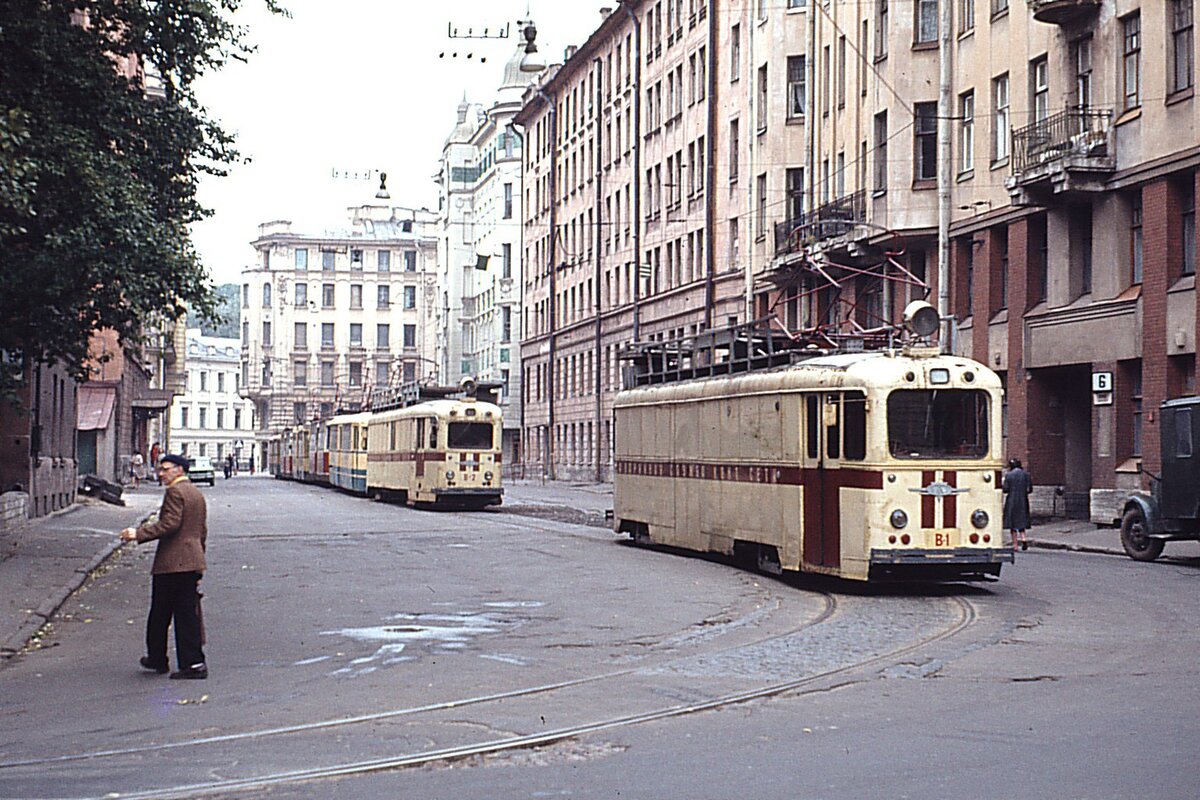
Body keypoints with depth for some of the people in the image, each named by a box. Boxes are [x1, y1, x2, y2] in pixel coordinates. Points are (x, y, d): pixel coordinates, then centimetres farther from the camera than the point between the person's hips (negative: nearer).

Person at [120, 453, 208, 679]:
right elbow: (202, 531, 20)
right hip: (192, 563, 9)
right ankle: (193, 663, 3)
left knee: (160, 614, 5)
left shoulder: (174, 492, -11)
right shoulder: (197, 494, 18)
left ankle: (157, 659, 16)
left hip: (171, 563, -9)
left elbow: (170, 523, -21)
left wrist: (139, 533, -20)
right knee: (188, 614, 6)